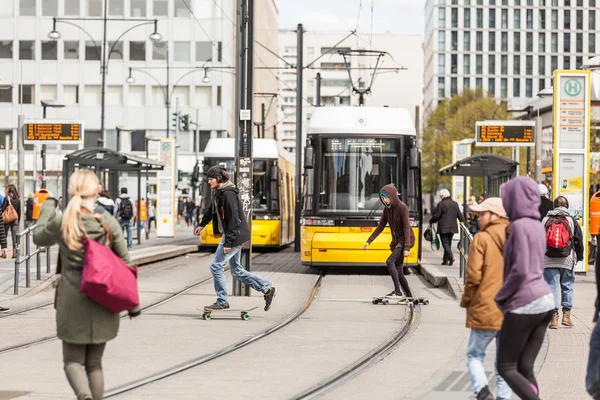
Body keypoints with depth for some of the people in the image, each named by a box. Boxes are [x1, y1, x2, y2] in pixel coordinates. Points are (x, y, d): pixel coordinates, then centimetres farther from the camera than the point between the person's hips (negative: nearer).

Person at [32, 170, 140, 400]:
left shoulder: (61, 223, -8)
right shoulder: (108, 222, -5)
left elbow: (39, 237, 13)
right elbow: (125, 262, 0)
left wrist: (48, 206, 27)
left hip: (72, 301, -1)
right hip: (103, 302, 2)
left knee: (73, 360, 7)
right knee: (95, 363, 14)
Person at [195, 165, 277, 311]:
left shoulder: (228, 194, -19)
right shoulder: (217, 192, 11)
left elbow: (234, 219, -23)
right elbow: (211, 210, 31)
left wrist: (228, 242, -24)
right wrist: (202, 224, 39)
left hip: (235, 235, -10)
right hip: (229, 234, 10)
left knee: (216, 266, -6)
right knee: (237, 271, 13)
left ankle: (222, 302, 2)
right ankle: (267, 289, 18)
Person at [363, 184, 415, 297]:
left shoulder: (402, 207, -17)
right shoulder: (387, 209, 5)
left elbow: (407, 228, -21)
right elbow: (380, 227, 12)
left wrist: (407, 248, -27)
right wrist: (369, 241, 7)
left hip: (405, 240, -8)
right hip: (396, 241, 8)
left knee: (390, 262, -24)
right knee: (398, 272, 4)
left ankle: (397, 290, -24)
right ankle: (409, 296, 11)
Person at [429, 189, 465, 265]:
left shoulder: (441, 204, -10)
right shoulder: (455, 204, 9)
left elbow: (436, 216, -9)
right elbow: (460, 215, 10)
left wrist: (431, 221, 8)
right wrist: (463, 222, 20)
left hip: (443, 228, -6)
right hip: (452, 227, 6)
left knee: (445, 242, -4)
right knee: (448, 243, 15)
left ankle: (450, 256, -24)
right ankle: (446, 259, 17)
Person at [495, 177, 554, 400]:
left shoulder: (520, 226, -13)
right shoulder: (537, 226, 12)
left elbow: (520, 271, -20)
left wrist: (500, 297, -8)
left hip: (523, 304, -8)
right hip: (545, 301, 8)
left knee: (506, 368, 1)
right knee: (525, 368, 8)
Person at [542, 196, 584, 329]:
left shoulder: (545, 220, 4)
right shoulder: (572, 221, 2)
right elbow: (579, 241, 5)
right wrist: (579, 256, 18)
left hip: (548, 261, 0)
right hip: (567, 261, 0)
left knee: (552, 287, 1)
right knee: (567, 287, 12)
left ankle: (554, 317, -4)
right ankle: (566, 314, 10)